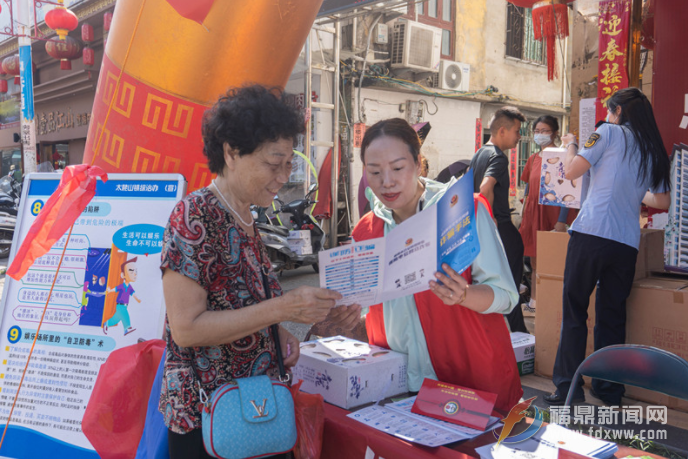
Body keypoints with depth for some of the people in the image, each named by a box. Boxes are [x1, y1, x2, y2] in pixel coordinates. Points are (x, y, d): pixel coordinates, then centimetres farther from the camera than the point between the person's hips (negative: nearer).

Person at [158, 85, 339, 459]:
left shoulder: (246, 221, 6)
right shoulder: (194, 216, -18)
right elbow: (186, 328, -23)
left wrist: (278, 334, -1)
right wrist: (283, 308, -25)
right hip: (206, 420, -8)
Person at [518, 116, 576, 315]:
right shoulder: (533, 159, 15)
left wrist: (561, 220, -17)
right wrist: (524, 216, 15)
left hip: (552, 214, -6)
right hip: (533, 213, 6)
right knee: (535, 261, 10)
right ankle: (533, 302, 17)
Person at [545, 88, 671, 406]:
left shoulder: (609, 133, 2)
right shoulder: (655, 150, 18)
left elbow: (571, 171, -2)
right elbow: (662, 202, 21)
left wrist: (571, 145, 17)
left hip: (592, 233, -5)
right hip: (627, 242, 5)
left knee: (574, 311, 2)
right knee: (612, 316, 11)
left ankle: (569, 386, 2)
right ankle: (609, 391, 16)